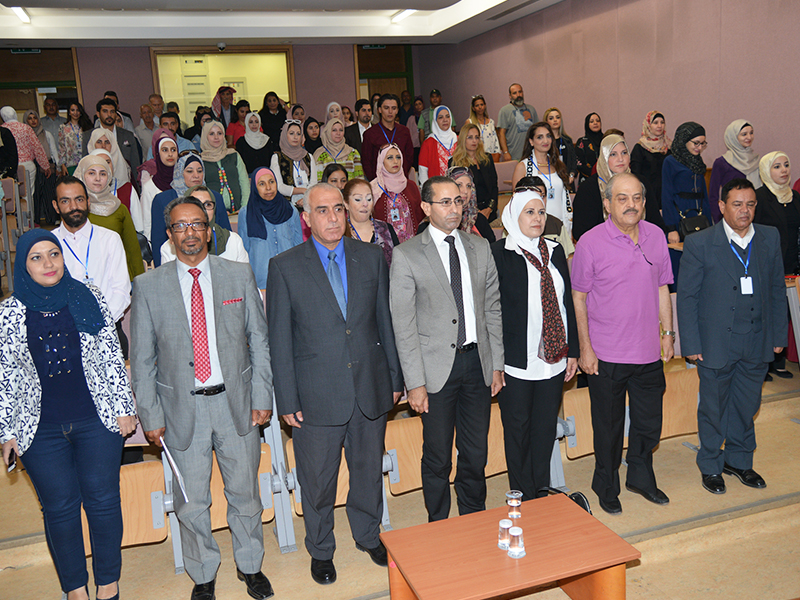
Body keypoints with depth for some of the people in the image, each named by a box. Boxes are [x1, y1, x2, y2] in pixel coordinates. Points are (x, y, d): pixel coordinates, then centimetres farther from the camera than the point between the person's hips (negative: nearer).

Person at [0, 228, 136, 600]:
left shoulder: (89, 299, 0)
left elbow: (112, 357, 2)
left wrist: (124, 408, 1)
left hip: (97, 421, 0)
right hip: (40, 430, 0)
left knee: (103, 500, 7)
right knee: (60, 508, 10)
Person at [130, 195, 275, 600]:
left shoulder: (240, 275, 1)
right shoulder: (149, 286, -2)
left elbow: (259, 340, 4)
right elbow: (142, 359, 0)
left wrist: (262, 397, -1)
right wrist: (151, 416, -3)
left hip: (236, 402, 1)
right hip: (182, 407, 0)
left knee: (244, 493, 14)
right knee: (190, 503, 11)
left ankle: (250, 565, 37)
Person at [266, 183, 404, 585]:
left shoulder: (371, 257, 3)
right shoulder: (285, 267, -6)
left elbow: (385, 320, 8)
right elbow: (279, 339, -5)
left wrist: (395, 377, 8)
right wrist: (287, 400, -7)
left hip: (370, 388, 3)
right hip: (317, 395, -3)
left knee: (370, 469, 19)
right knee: (318, 479, 13)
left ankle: (369, 536, 44)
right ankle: (321, 550, 37)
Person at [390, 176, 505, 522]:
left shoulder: (480, 247, 7)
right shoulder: (406, 255, -7)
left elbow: (493, 309, 10)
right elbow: (403, 324, -9)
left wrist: (497, 364, 7)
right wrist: (415, 382, -12)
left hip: (478, 361, 4)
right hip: (437, 367, -4)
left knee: (476, 454, 14)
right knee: (437, 457, 9)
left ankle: (475, 521, 35)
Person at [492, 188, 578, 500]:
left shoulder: (555, 251, 9)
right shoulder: (499, 254, -7)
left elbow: (567, 303, 12)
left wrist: (572, 351, 10)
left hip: (554, 358, 5)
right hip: (516, 361, -4)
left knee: (546, 428, 14)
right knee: (518, 430, 8)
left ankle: (542, 494, 30)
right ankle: (524, 500, 23)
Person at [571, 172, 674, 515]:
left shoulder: (656, 236, 2)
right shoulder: (590, 243, -11)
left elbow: (662, 288, 11)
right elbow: (578, 298, -7)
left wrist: (668, 333, 10)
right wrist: (585, 348, -8)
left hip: (648, 352, 4)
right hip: (606, 356, -4)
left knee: (649, 423, 16)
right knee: (608, 426, 11)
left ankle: (641, 478, 41)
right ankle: (607, 486, 33)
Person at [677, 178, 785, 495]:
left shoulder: (770, 238, 2)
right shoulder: (699, 243, -10)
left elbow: (777, 289, 8)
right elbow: (687, 296, -8)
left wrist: (778, 334, 6)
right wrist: (691, 344, -10)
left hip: (757, 343, 4)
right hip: (716, 342, -3)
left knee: (746, 407, 16)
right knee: (713, 408, 11)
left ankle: (739, 460, 38)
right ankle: (710, 466, 31)